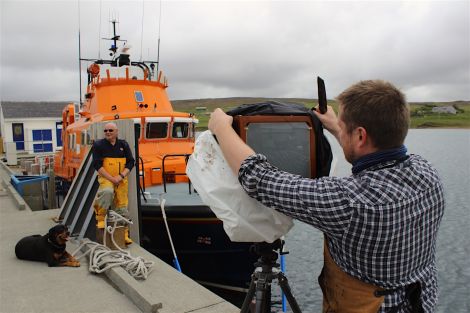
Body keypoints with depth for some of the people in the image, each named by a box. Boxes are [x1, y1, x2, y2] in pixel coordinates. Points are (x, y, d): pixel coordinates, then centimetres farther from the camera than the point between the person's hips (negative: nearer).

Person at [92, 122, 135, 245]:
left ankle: (124, 234, 17)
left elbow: (130, 163, 4)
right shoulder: (98, 145, -2)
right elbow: (97, 165, -8)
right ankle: (100, 218, -15)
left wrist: (121, 176, -11)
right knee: (107, 192, -36)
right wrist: (111, 178, -15)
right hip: (106, 178, -3)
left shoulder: (123, 145, 6)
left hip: (121, 180, 3)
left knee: (122, 206, 6)